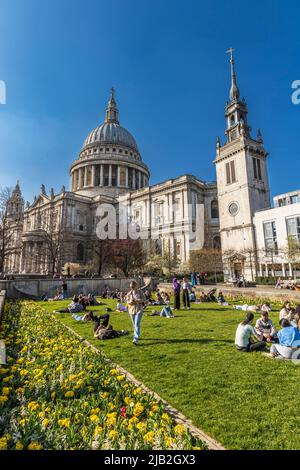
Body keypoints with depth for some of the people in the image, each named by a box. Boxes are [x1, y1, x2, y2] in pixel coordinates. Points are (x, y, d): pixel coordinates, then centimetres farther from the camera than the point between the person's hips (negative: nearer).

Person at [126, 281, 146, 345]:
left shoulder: (140, 292, -4)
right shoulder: (129, 293, 4)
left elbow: (144, 300, -5)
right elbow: (127, 301, 6)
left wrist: (137, 300, -20)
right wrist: (130, 301, -16)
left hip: (139, 310, -4)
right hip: (132, 310, 4)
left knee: (137, 324, -14)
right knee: (134, 325, 15)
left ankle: (136, 339, -17)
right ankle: (136, 336, 35)